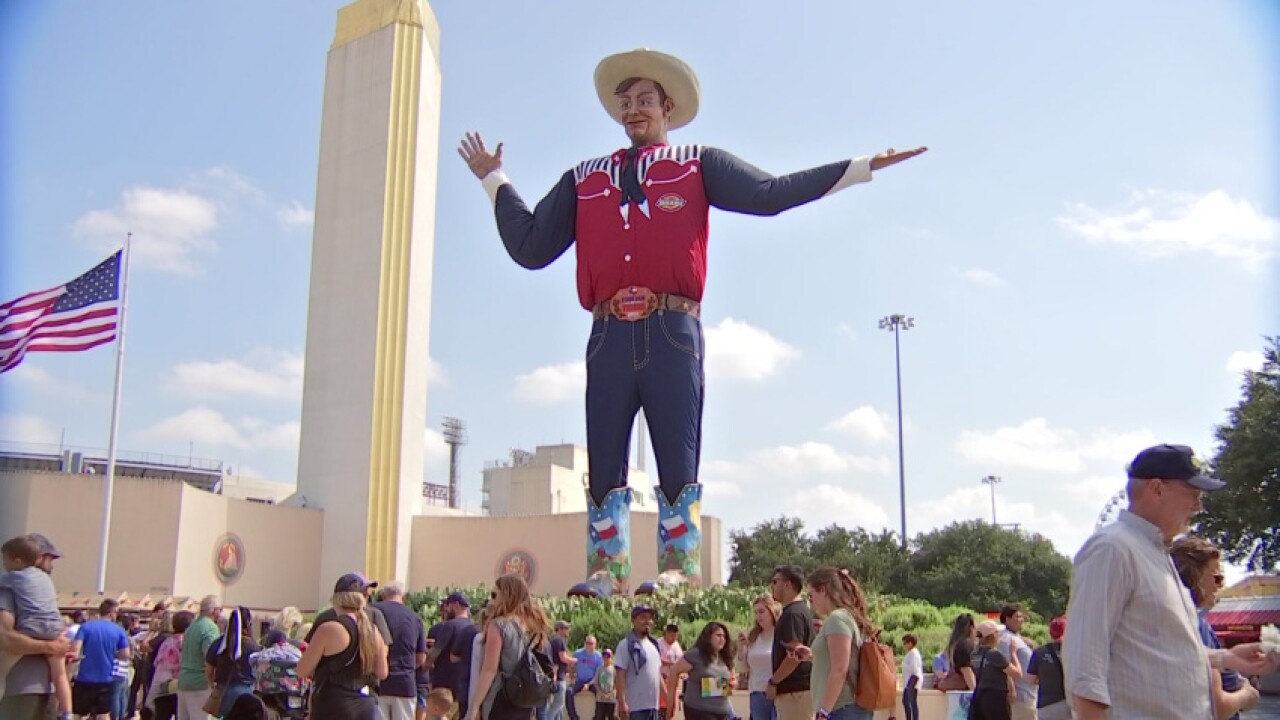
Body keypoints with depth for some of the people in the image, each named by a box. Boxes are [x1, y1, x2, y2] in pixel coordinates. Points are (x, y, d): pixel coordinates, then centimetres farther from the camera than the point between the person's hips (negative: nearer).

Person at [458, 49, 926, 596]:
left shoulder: (698, 166, 16)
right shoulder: (584, 180, 24)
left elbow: (768, 193, 5)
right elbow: (531, 247, 20)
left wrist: (861, 168, 0)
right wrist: (494, 180, 27)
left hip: (672, 334, -3)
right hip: (609, 338, 3)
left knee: (678, 463, -4)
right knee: (604, 465, 1)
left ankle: (678, 571, 1)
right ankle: (606, 572, 6)